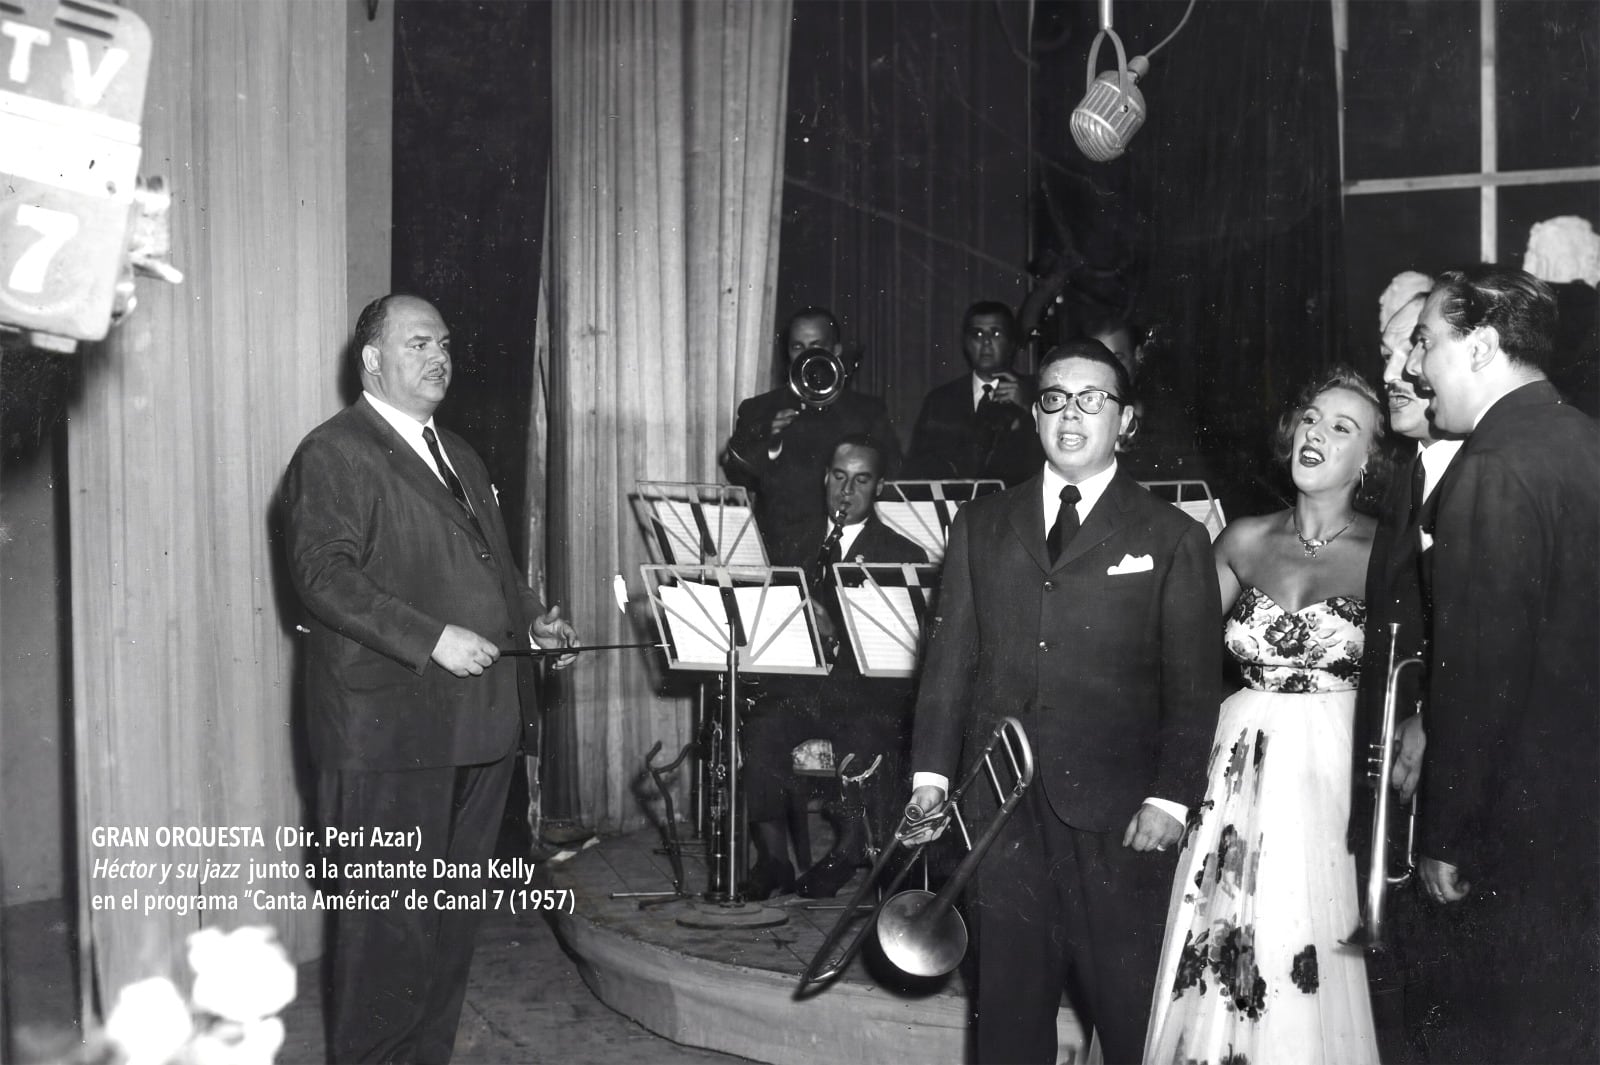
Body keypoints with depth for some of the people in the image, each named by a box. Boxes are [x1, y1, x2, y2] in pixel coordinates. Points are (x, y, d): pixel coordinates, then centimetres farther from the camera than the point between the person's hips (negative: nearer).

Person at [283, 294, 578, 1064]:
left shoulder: (458, 455, 21)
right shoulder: (333, 453, -7)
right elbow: (324, 573, -17)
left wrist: (530, 618, 9)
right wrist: (432, 639, -23)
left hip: (479, 721, 8)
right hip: (390, 725, -8)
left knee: (455, 910, 15)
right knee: (390, 916, -1)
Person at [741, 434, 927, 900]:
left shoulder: (904, 555, 8)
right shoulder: (797, 548, 21)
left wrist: (836, 637, -19)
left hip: (871, 694, -2)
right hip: (800, 689, 3)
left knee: (868, 745, -34)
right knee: (761, 729, -30)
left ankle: (850, 848, -6)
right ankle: (772, 858, -15)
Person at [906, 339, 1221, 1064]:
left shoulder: (1173, 538, 4)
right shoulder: (981, 525, 12)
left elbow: (1193, 685, 0)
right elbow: (948, 656, 9)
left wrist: (1170, 799, -9)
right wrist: (930, 771, 0)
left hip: (1116, 816, -2)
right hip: (1000, 809, 3)